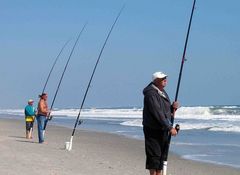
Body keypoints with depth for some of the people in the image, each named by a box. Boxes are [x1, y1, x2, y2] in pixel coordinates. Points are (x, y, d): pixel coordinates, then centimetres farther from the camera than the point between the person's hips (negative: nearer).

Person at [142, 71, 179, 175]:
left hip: (163, 130, 9)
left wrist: (173, 107, -2)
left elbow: (167, 111, 21)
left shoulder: (163, 92, 13)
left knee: (161, 154, 10)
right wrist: (170, 128, -26)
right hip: (152, 130, -9)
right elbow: (158, 113, -24)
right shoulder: (151, 94, -17)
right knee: (154, 154, -7)